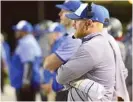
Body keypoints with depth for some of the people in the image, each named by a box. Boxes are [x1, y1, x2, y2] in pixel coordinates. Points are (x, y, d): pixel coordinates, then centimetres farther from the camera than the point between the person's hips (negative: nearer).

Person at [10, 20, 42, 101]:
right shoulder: (31, 42, 20)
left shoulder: (26, 44, -14)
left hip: (25, 84, -11)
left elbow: (28, 64, -23)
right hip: (30, 83, 11)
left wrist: (26, 81, -25)